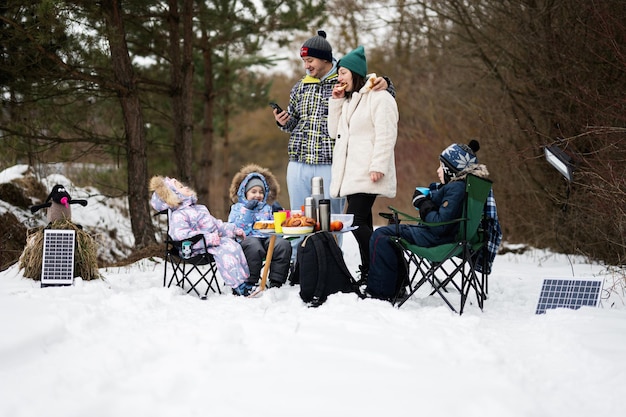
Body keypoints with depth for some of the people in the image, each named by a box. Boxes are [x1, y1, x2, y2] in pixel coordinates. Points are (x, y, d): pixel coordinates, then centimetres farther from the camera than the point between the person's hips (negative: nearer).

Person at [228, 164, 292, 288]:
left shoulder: (267, 208, 30)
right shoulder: (237, 208, 17)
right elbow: (235, 229, 0)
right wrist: (247, 210, -3)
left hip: (267, 237, 4)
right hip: (247, 238, -4)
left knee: (283, 244, -29)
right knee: (254, 247, -40)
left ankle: (276, 283, -25)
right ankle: (249, 283, -30)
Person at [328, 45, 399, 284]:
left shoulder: (379, 98, -8)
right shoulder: (349, 100, 22)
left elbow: (385, 135, -15)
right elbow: (334, 132, 20)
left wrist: (378, 166, -22)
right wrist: (336, 102, 11)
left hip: (367, 175, -9)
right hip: (351, 173, 9)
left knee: (356, 220, -16)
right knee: (362, 223, 8)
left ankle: (372, 271, -12)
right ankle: (368, 273, 10)